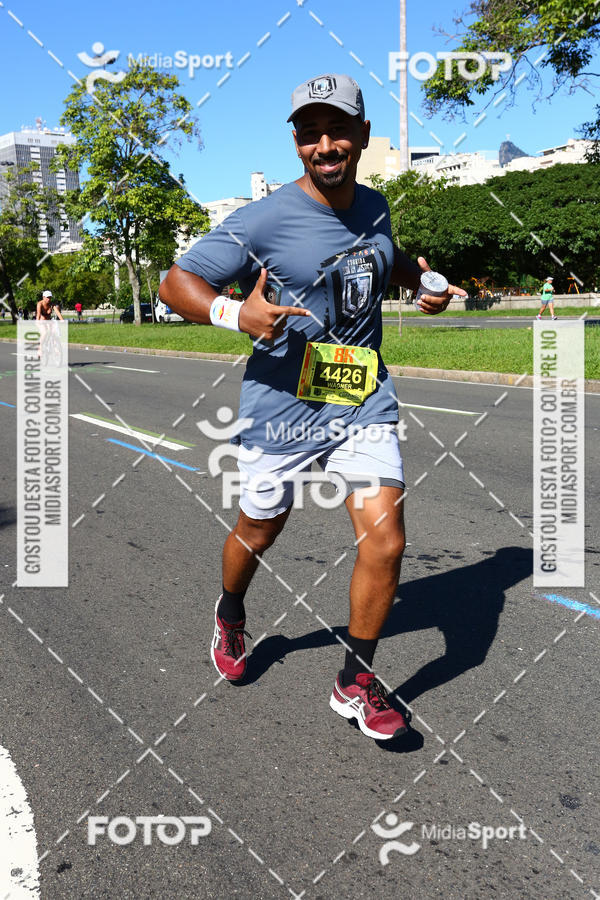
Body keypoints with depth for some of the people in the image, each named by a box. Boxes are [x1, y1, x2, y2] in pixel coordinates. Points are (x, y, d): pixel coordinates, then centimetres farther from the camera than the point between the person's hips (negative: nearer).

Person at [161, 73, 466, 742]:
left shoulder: (373, 207, 7)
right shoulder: (266, 219, -13)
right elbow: (175, 282, -13)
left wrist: (425, 277, 15)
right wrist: (238, 314, -29)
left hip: (364, 403, 4)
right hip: (283, 408, -4)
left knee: (386, 541, -7)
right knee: (258, 532, 14)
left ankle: (356, 682, 13)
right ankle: (230, 613, 49)